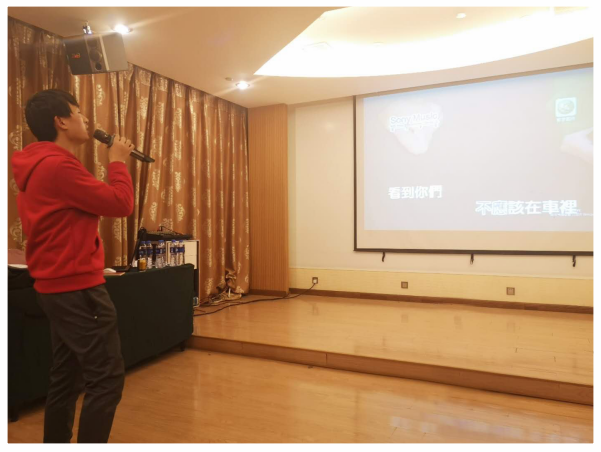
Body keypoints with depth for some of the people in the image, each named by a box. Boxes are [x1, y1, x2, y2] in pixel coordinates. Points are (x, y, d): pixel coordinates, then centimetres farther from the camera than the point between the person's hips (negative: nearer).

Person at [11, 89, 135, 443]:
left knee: (67, 379, 18)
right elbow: (121, 203, -18)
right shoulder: (59, 165, -19)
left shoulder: (40, 166, 16)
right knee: (107, 378, -3)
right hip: (78, 287, -11)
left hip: (58, 286, 11)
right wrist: (118, 161, -6)